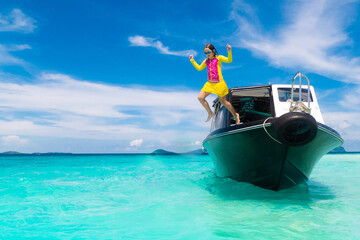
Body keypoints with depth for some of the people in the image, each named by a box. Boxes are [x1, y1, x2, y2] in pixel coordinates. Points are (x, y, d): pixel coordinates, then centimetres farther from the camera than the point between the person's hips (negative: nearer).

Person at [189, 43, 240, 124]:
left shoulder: (218, 58, -5)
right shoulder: (206, 61, 11)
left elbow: (229, 60, -18)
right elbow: (199, 68, 25)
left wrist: (229, 51, -33)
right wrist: (192, 61, 17)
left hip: (219, 83, -6)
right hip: (209, 83, 6)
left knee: (223, 101, 3)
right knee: (200, 97, -6)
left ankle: (235, 115, 25)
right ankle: (210, 113, 12)